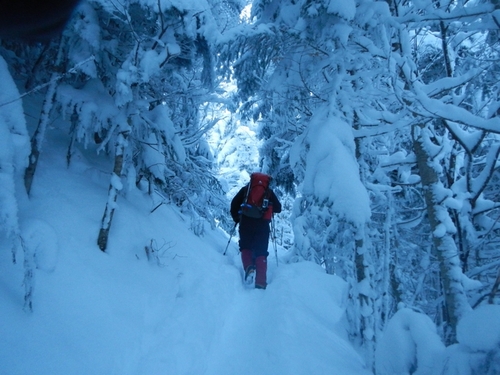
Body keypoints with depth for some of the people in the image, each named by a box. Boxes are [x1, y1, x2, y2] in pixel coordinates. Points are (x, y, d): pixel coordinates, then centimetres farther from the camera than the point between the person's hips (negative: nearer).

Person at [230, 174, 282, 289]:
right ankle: (260, 283, -3)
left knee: (245, 248, 17)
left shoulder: (245, 189, 14)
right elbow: (278, 208, 15)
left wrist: (236, 219, 19)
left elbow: (234, 204, 7)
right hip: (263, 225, 0)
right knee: (261, 253, 5)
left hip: (246, 223, 0)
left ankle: (249, 267, -10)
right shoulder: (269, 191, 15)